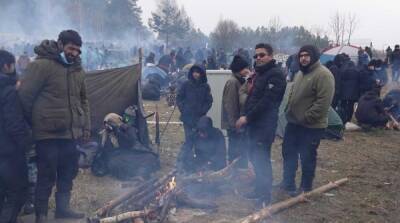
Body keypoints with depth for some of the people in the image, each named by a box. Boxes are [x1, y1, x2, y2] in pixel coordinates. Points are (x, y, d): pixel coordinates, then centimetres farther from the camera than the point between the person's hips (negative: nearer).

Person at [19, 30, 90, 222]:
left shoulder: (77, 69, 12)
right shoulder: (41, 65, -11)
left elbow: (83, 100, 20)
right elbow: (25, 96, -10)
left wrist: (86, 126, 14)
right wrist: (35, 123, -4)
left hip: (72, 133, 7)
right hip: (48, 134, -6)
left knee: (68, 173, 15)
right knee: (47, 176, 1)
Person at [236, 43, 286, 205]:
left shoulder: (276, 74, -13)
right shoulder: (260, 74, 17)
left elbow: (267, 101, -21)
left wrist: (247, 117, -19)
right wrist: (245, 117, 6)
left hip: (265, 124, -9)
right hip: (254, 123, 9)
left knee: (261, 159, -7)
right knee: (254, 156, 16)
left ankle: (265, 196, 2)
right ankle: (260, 189, 29)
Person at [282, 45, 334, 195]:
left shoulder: (323, 74, -17)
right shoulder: (300, 73, 13)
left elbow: (323, 102, -24)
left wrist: (306, 118, -22)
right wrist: (289, 110, 10)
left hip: (311, 126, -9)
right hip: (293, 123, 9)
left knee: (307, 158, 4)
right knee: (288, 153, 17)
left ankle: (305, 189, 20)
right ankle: (288, 183, 32)